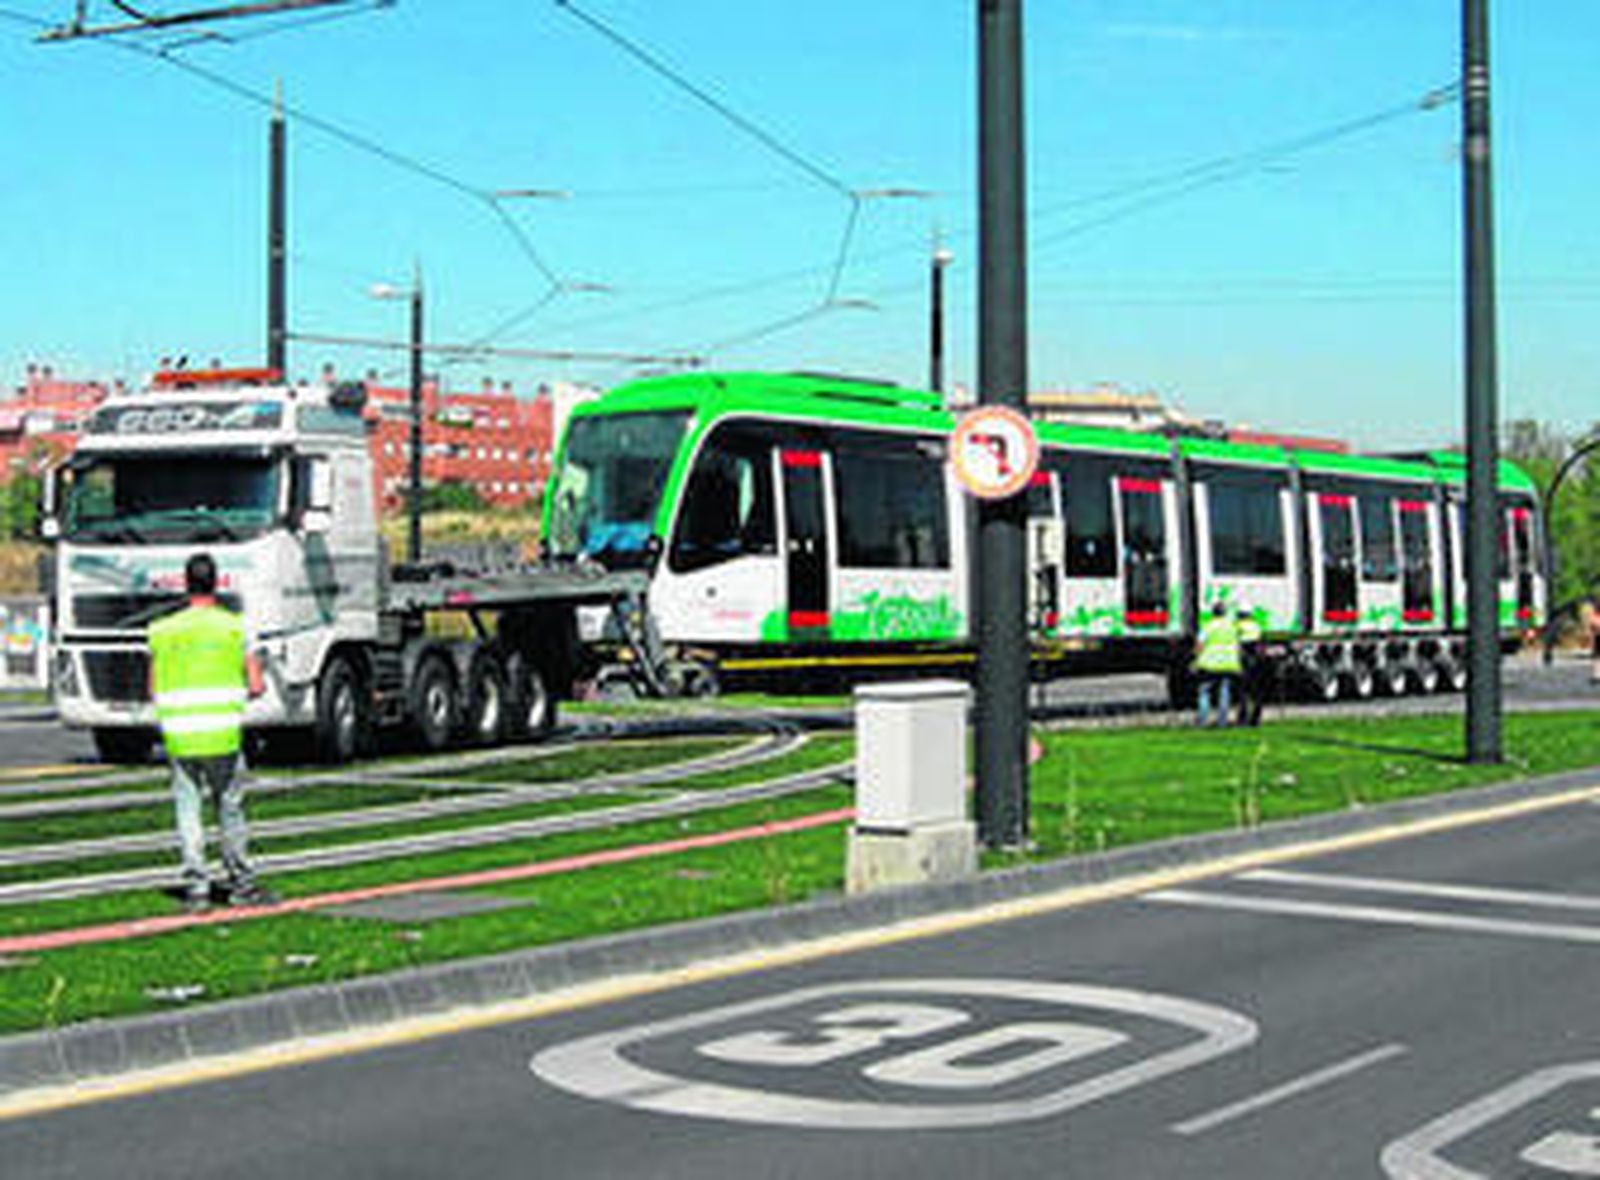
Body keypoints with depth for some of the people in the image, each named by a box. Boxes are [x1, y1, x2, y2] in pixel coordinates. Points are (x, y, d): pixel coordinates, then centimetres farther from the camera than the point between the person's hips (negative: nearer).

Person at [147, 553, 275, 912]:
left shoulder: (163, 631, 4)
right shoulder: (234, 627, -2)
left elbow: (154, 690, 7)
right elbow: (256, 686, -2)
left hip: (178, 735, 1)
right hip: (222, 734, -1)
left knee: (187, 811, 6)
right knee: (230, 809, 9)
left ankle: (196, 887, 2)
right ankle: (241, 883, 17)